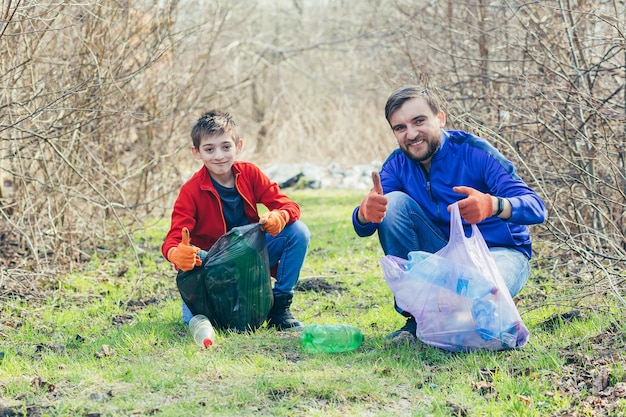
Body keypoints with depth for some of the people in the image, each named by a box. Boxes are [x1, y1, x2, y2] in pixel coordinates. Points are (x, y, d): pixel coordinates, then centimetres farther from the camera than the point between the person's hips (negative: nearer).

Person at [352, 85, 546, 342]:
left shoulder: (473, 152, -17)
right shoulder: (398, 164, -2)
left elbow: (535, 208, -26)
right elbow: (362, 229, -11)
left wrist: (493, 205, -50)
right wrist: (366, 212, -38)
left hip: (498, 253, -5)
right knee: (395, 202, -17)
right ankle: (416, 317, -13)